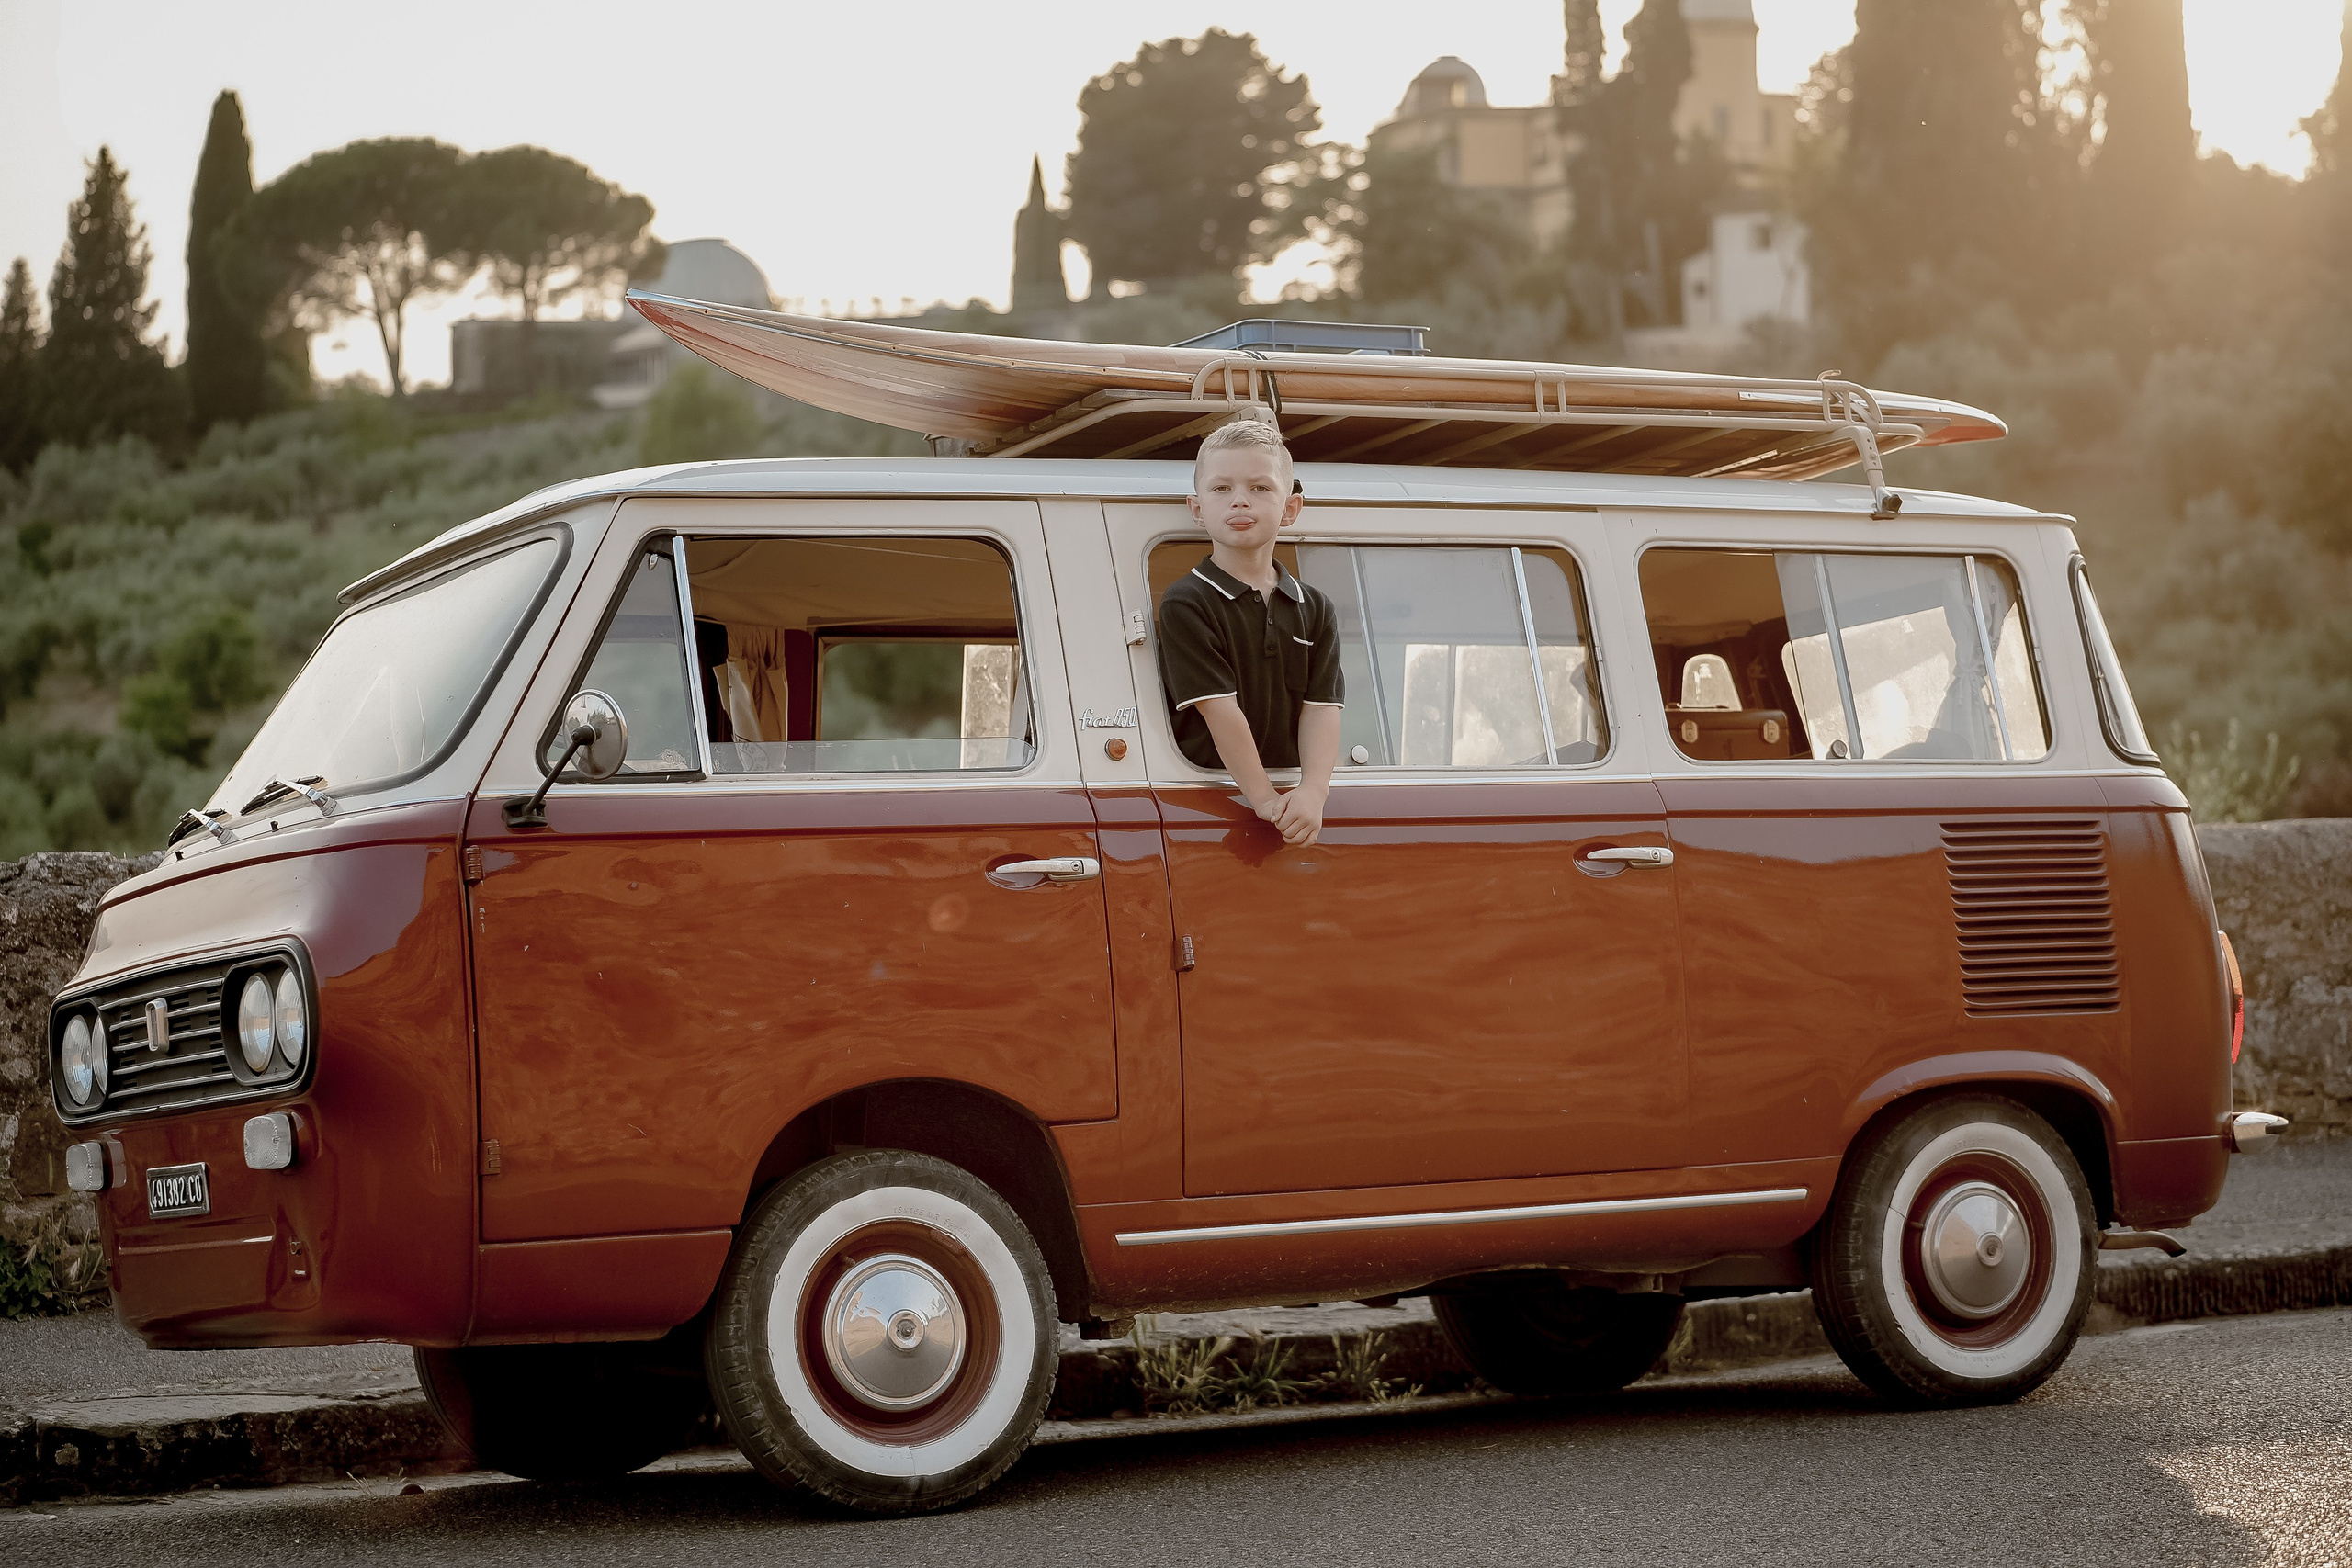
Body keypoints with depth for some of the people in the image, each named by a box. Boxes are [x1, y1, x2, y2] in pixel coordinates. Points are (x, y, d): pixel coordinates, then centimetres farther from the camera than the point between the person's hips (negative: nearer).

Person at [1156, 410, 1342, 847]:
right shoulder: (1186, 604, -3)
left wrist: (1312, 794, -16)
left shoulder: (1316, 611, 12)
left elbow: (1320, 708, 1)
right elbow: (1220, 711, -11)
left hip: (1293, 799, 4)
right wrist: (1265, 800, -17)